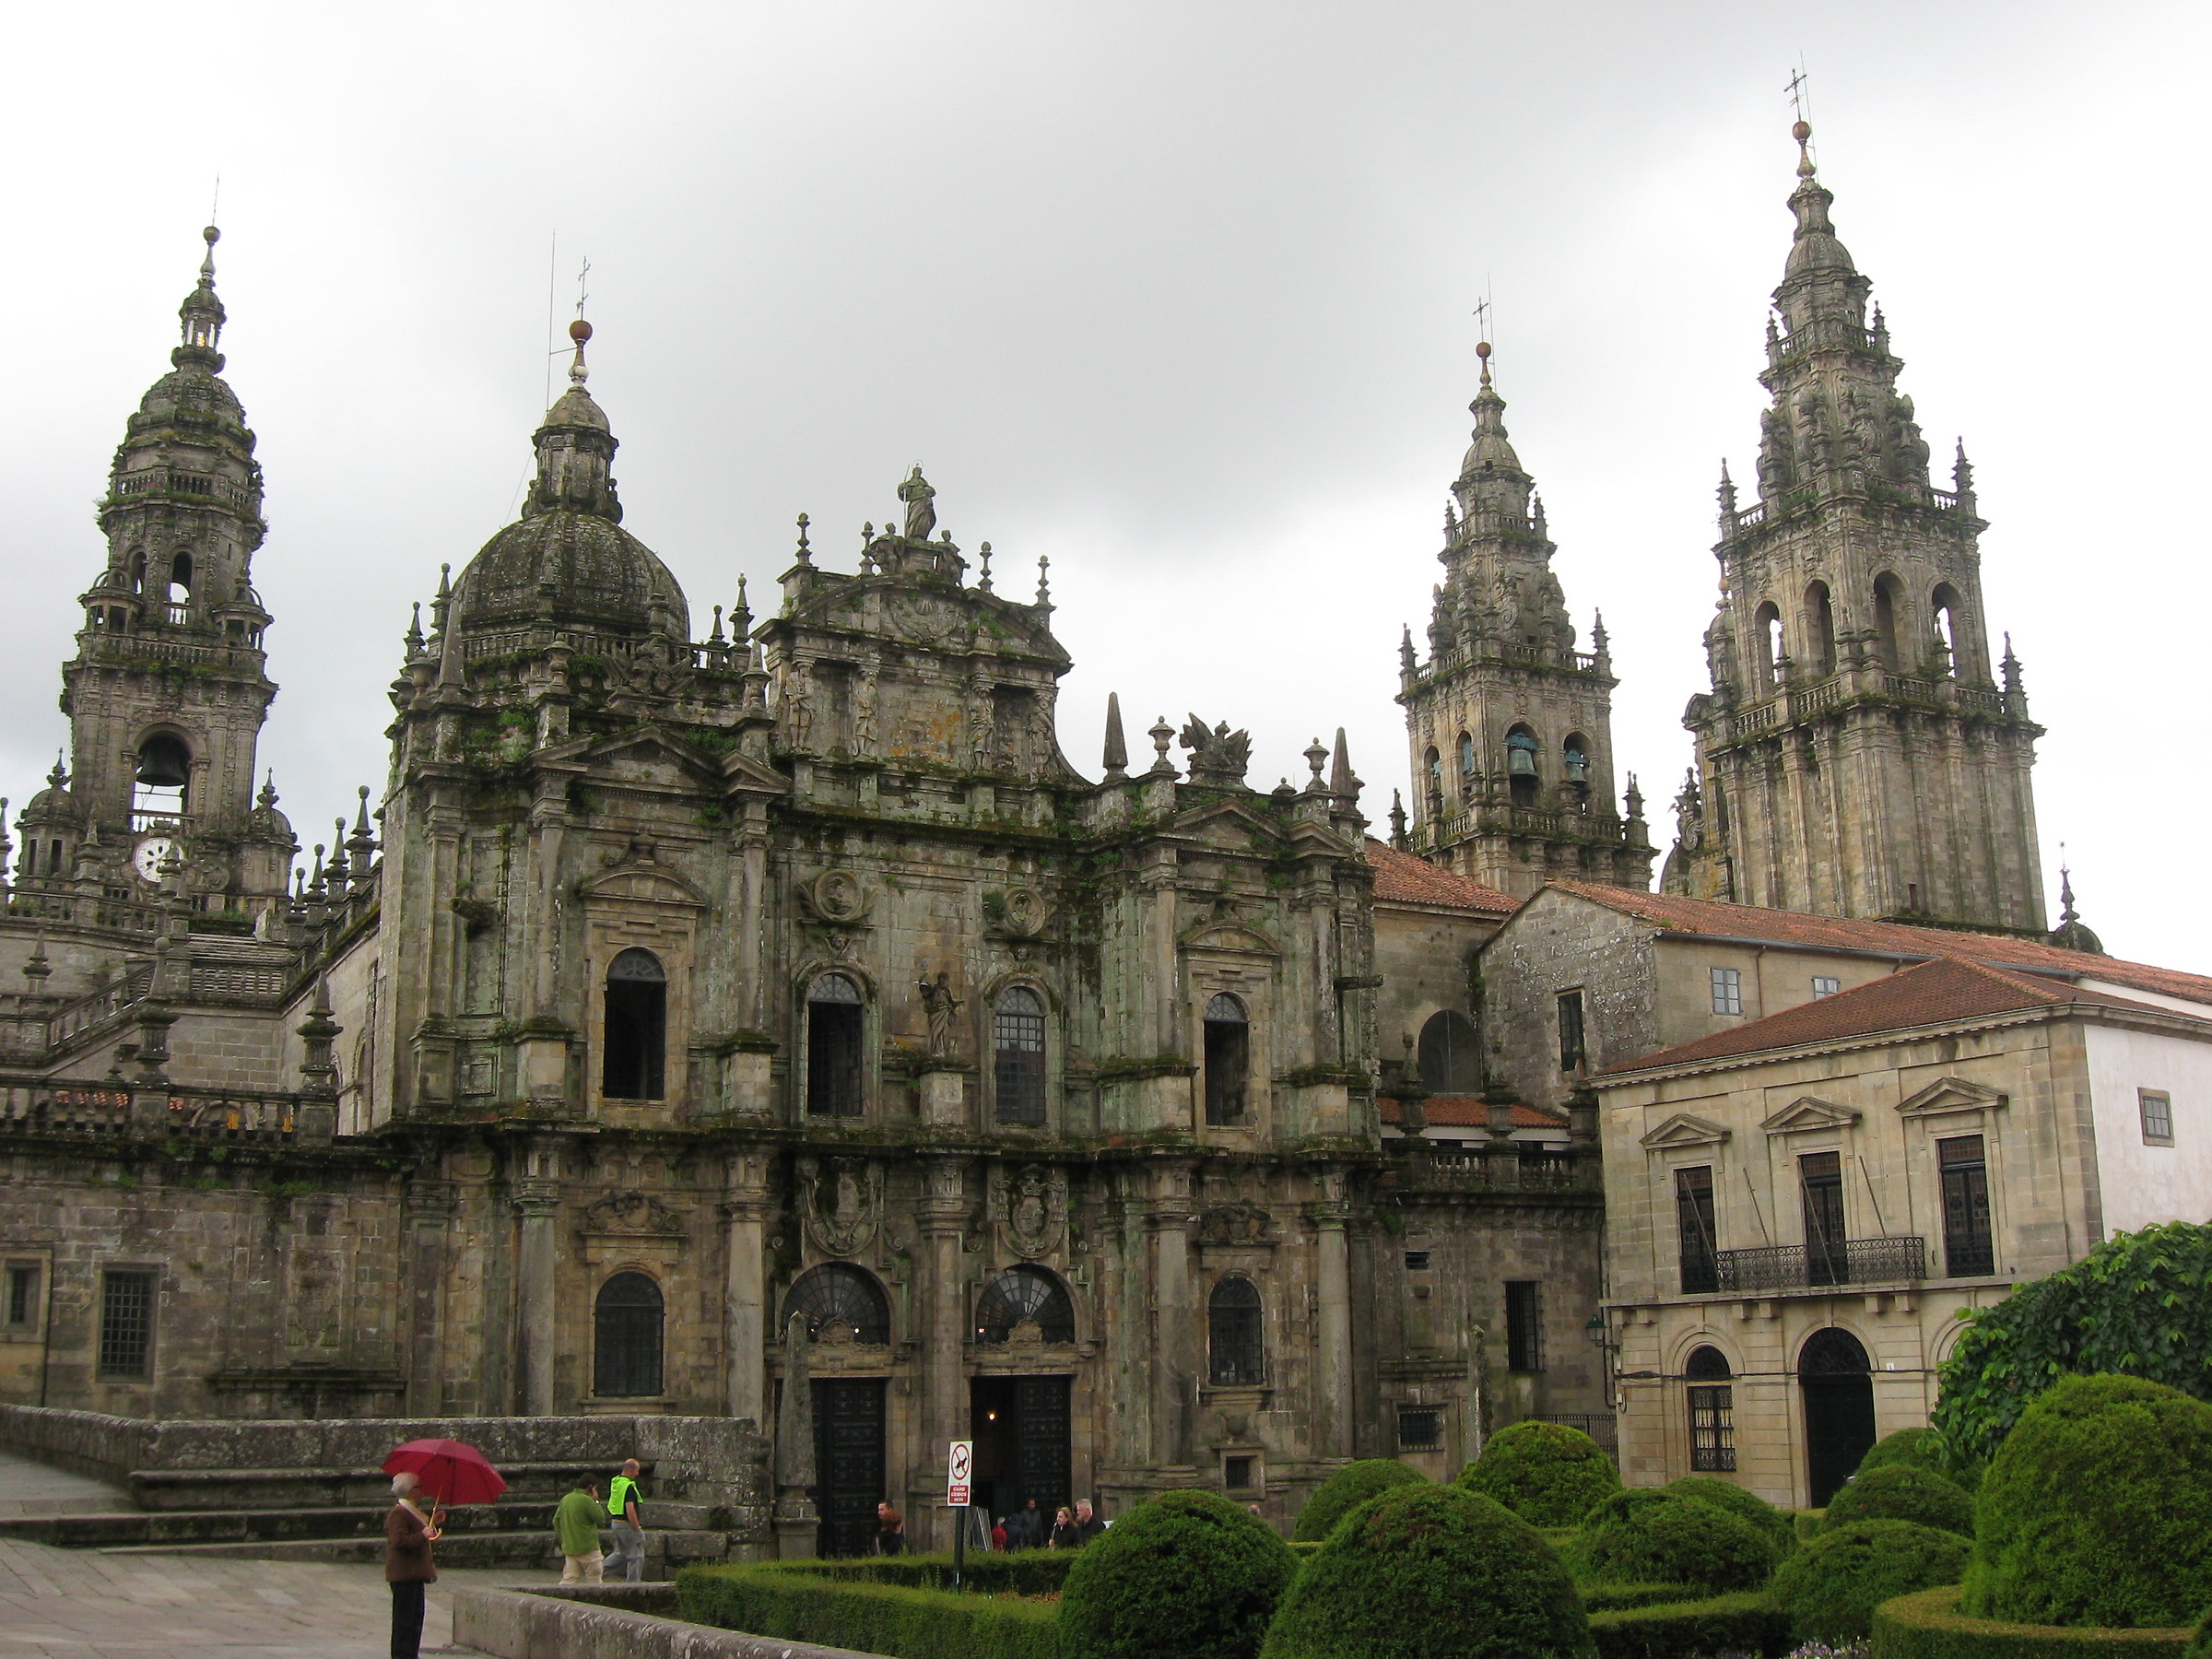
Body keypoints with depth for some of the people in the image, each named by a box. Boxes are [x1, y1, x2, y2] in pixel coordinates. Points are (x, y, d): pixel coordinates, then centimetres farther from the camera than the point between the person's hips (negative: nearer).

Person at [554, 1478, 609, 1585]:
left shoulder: (565, 1499, 9)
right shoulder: (586, 1500, -15)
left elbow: (556, 1521, 13)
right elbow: (601, 1519, -11)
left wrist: (563, 1540, 19)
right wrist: (596, 1501, -1)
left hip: (569, 1547, 7)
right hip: (588, 1548, -7)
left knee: (568, 1579, 6)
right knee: (595, 1580, 6)